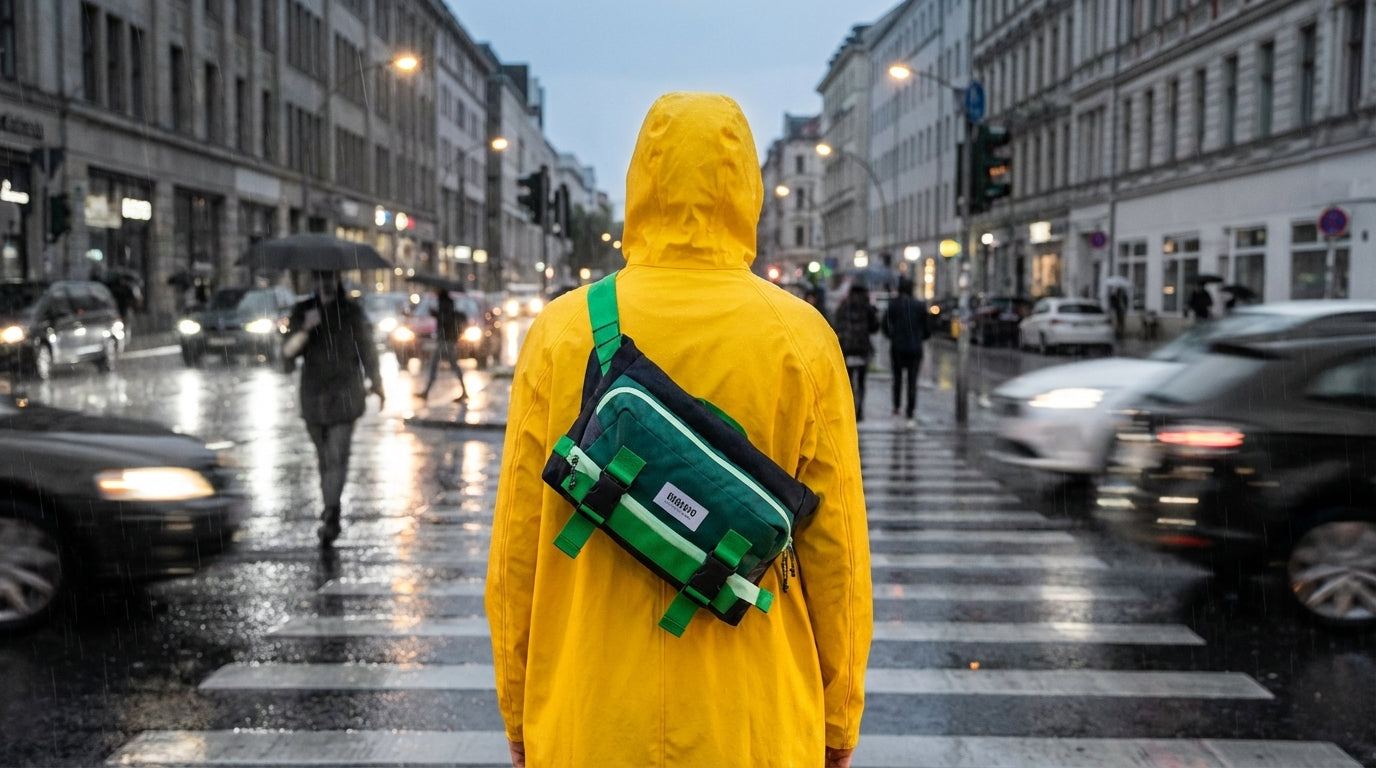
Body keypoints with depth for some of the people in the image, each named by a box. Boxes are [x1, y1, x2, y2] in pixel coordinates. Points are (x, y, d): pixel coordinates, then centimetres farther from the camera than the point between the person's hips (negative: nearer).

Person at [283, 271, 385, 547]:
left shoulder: (352, 312, 1)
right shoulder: (302, 311, 5)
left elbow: (367, 348, 10)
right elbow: (288, 351, -6)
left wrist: (376, 383, 17)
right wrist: (305, 329, -24)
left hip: (344, 395, -3)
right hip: (313, 396, 3)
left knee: (337, 456, -13)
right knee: (324, 456, 13)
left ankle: (330, 516, -19)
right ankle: (331, 512, 26)